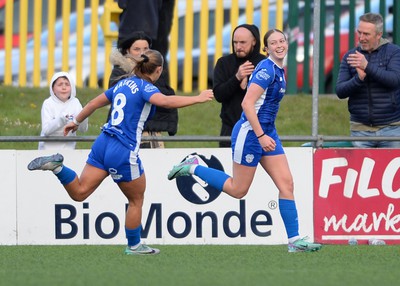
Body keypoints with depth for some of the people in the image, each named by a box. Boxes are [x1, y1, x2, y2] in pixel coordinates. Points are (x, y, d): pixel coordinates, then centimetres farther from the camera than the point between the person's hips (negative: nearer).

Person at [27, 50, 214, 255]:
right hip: (124, 153, -7)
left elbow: (95, 103, 24)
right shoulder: (145, 88, -9)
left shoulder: (123, 84, 14)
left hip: (103, 144, 7)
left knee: (79, 193, 5)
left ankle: (57, 166, -16)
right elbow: (164, 101, -31)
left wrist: (76, 122, 38)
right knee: (136, 200, 14)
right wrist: (197, 99, -28)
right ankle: (134, 246, 25)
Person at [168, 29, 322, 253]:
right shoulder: (267, 69, -17)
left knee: (286, 183, 1)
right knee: (238, 190, 1)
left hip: (266, 133, 9)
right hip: (250, 133, -9)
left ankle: (294, 240, 1)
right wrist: (260, 135, -25)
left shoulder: (279, 70, 11)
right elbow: (247, 103, -23)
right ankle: (193, 167, 15)